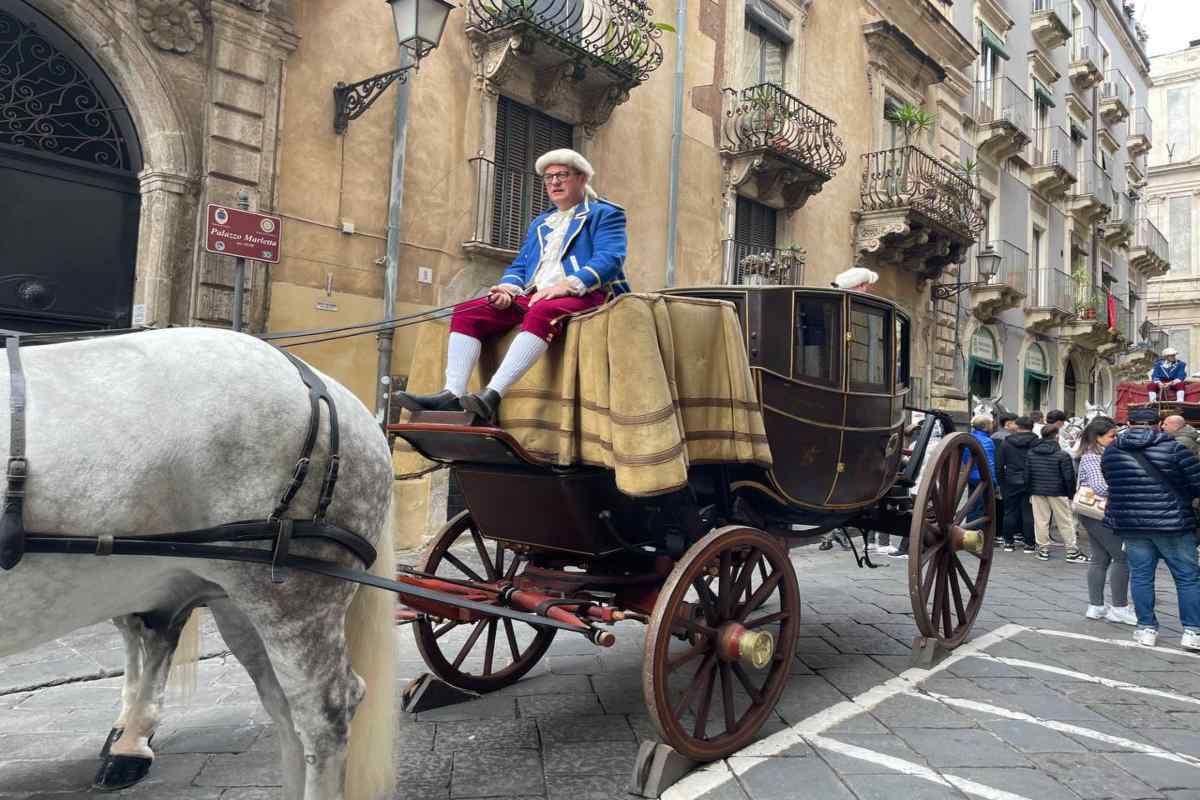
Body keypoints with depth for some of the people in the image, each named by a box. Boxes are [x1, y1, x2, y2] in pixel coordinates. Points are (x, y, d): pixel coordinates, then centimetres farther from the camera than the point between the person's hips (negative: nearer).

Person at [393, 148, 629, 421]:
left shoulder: (605, 214, 11)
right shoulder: (540, 222, 31)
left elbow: (610, 258, -8)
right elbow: (519, 265, 25)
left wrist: (567, 285, -23)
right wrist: (509, 287, -1)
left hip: (582, 296, -6)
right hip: (531, 297, 7)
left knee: (541, 313, -40)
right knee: (467, 312, -14)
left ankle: (492, 396, -48)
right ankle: (452, 395, -29)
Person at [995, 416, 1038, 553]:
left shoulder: (1006, 443, 1)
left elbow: (999, 465, 3)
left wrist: (1000, 483, 9)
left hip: (1011, 482, 1)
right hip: (1030, 483, -1)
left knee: (1010, 512, 8)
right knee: (1029, 513, 4)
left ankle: (1009, 542, 12)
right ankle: (1029, 543, 6)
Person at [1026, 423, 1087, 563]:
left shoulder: (1031, 453, 2)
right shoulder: (1063, 455, -11)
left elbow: (1027, 475, 6)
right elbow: (1069, 478, -10)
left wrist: (1030, 492, 14)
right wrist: (1071, 494, 1)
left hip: (1037, 493, 4)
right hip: (1058, 493, -3)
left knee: (1041, 522, 7)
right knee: (1065, 522, 4)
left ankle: (1043, 550, 10)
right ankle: (1072, 552, 8)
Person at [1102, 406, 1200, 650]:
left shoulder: (1110, 451, 4)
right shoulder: (1174, 447, -8)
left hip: (1129, 523, 3)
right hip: (1172, 522, -3)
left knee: (1141, 575, 11)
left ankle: (1147, 629, 15)